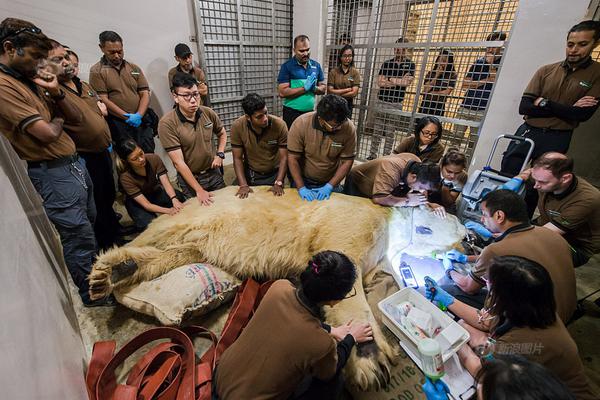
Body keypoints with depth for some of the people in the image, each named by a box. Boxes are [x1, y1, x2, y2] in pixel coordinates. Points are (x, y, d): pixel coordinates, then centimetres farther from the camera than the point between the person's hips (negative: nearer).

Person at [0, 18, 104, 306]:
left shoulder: (33, 80, 12)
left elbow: (76, 119, 12)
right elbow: (47, 133, -19)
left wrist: (57, 93, -5)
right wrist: (57, 120, 2)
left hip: (74, 164, 9)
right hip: (51, 173, -9)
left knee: (89, 224, 20)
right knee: (79, 237, 0)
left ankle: (93, 273, 41)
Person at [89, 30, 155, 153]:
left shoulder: (134, 68, 15)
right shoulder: (97, 71, 4)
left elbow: (145, 94, 7)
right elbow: (103, 100, -5)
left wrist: (138, 115, -10)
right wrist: (127, 117, -15)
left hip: (142, 121, 3)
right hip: (118, 124, -3)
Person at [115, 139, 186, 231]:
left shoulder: (154, 159, -23)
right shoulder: (125, 177, -29)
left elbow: (166, 182, -28)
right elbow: (146, 204, -32)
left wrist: (174, 200, -48)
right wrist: (168, 210, -49)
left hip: (156, 192, 3)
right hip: (137, 202, -3)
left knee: (179, 196, -27)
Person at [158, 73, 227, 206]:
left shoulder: (208, 113, -8)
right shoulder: (167, 123, -21)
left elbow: (222, 134, 13)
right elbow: (178, 162, -21)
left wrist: (220, 154, -4)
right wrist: (199, 190, -21)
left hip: (214, 172, 4)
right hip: (189, 177, -3)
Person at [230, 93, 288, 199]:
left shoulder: (280, 125, -19)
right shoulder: (237, 126, -16)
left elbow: (284, 157, -14)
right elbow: (237, 158, -10)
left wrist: (278, 183, -23)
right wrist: (243, 185, -20)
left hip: (274, 174, -1)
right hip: (249, 174, 1)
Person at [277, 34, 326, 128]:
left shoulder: (316, 66, 7)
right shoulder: (287, 66, -7)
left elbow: (323, 88, 12)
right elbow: (282, 92, -14)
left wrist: (315, 89, -11)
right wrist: (305, 88, -18)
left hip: (310, 112, 4)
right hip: (292, 113, -4)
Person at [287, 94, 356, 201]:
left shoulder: (349, 128, -18)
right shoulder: (301, 124, -21)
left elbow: (347, 161, -12)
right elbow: (293, 158, -17)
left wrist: (329, 186, -19)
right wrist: (301, 188, -22)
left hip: (331, 183, 1)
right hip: (303, 181, 0)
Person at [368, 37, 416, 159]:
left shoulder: (410, 65, 5)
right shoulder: (386, 64, 9)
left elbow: (407, 82, -11)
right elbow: (379, 82, -4)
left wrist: (389, 79, -5)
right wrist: (399, 81, -7)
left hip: (396, 103, -1)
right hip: (382, 101, 2)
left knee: (390, 133, 3)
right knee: (377, 131, 2)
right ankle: (372, 154, 10)